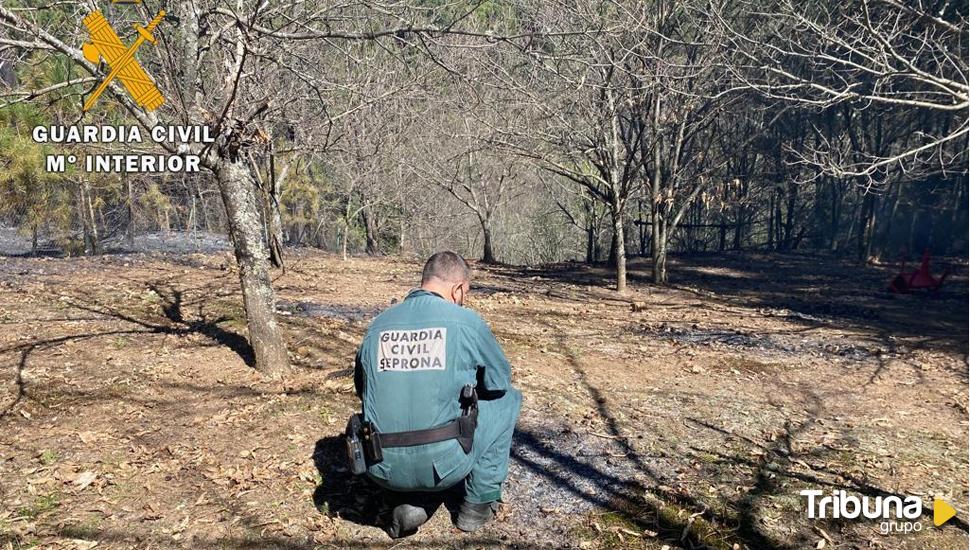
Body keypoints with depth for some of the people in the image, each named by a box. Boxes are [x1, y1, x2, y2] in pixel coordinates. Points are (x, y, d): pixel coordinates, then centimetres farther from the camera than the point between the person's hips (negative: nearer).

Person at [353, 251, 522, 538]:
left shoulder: (377, 325, 5)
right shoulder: (466, 321, -6)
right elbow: (500, 381, 7)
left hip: (382, 468, 4)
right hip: (443, 464, -4)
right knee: (508, 398, 18)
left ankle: (405, 502, 18)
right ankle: (479, 502, 23)